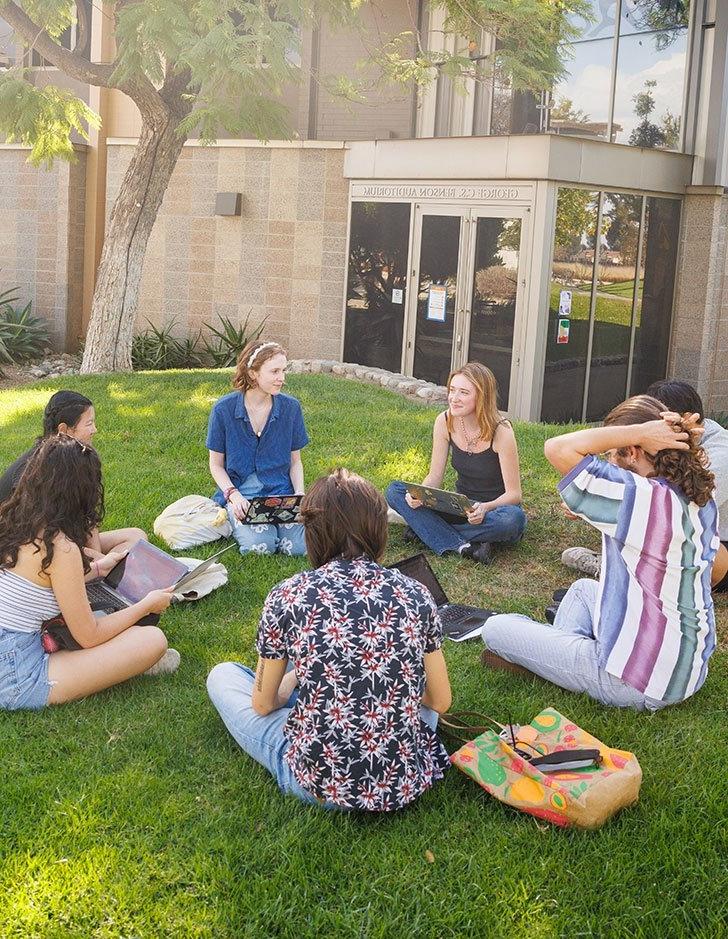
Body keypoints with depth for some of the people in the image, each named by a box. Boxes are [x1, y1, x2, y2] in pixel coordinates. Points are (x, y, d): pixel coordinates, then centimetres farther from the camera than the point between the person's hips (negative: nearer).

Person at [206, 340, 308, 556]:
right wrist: (233, 495, -16)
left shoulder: (290, 407, -1)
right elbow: (216, 465, 1)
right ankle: (234, 522, 6)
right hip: (240, 493, -2)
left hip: (281, 492, 2)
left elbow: (295, 461, 9)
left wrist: (299, 493, -9)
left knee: (297, 546, -22)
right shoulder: (224, 409, -7)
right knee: (261, 545, -27)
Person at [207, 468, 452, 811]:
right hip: (407, 782, 3)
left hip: (320, 783, -2)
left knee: (222, 675, 19)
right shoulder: (413, 594, -4)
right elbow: (440, 702, 7)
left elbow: (262, 705, 5)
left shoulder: (287, 597, -9)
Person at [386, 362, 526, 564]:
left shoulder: (501, 432, -19)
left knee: (514, 518, -40)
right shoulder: (444, 422, -6)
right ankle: (461, 547, -28)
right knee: (395, 491, -14)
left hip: (494, 511, -4)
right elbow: (434, 477, -3)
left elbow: (514, 494, -17)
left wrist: (485, 508, -37)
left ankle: (424, 527, -22)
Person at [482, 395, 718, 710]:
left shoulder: (644, 498, -27)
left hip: (636, 684, -8)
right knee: (584, 588, 33)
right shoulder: (703, 502, -2)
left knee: (495, 628, 4)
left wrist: (640, 432, -21)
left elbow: (557, 448, -27)